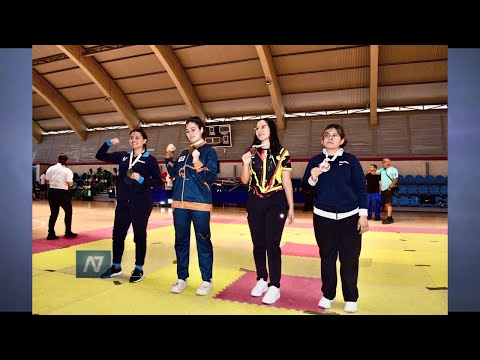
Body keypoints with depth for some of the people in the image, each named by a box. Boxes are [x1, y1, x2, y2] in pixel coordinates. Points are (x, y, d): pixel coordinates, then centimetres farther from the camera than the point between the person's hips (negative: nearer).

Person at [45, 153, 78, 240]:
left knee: (53, 213, 11)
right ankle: (68, 232, 17)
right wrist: (72, 182, 4)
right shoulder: (67, 170, -11)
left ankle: (51, 234, 10)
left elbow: (47, 182, 8)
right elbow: (70, 184, -16)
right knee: (68, 212, 13)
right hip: (62, 193, -5)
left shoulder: (50, 168, 3)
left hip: (52, 192, 5)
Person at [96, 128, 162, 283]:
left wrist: (142, 179, -21)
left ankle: (139, 269, 17)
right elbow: (100, 156, 14)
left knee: (139, 235, 4)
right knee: (117, 234, 10)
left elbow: (158, 182, -8)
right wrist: (108, 143, -1)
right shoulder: (123, 156, 10)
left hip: (141, 203, -5)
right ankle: (116, 267, 27)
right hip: (123, 202, 5)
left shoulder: (150, 159, -4)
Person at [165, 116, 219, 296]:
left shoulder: (209, 151, -1)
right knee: (181, 241, 10)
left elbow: (211, 177, -10)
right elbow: (173, 174, 19)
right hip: (180, 203, 6)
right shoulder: (184, 153, 16)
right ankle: (182, 278, 23)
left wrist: (198, 163, -23)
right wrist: (169, 156, 9)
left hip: (200, 203, -6)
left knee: (203, 241, 1)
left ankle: (207, 280, 13)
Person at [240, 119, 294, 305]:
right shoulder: (251, 153, 7)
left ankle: (274, 286, 7)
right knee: (258, 243, 11)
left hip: (276, 203, -3)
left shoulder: (282, 153, -1)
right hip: (254, 203, 4)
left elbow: (287, 182, 0)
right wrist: (246, 164, -12)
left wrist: (291, 207, -1)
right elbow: (245, 181, 6)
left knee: (272, 244, -4)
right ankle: (261, 280, 26)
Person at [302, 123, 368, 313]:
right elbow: (306, 186, 2)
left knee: (349, 258, 4)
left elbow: (361, 188, 0)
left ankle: (351, 299, 20)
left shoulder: (351, 160, 0)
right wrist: (313, 178, -20)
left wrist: (363, 214, -5)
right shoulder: (315, 161, 4)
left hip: (349, 217, -1)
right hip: (323, 217, 1)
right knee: (327, 257, 9)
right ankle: (328, 294, 25)